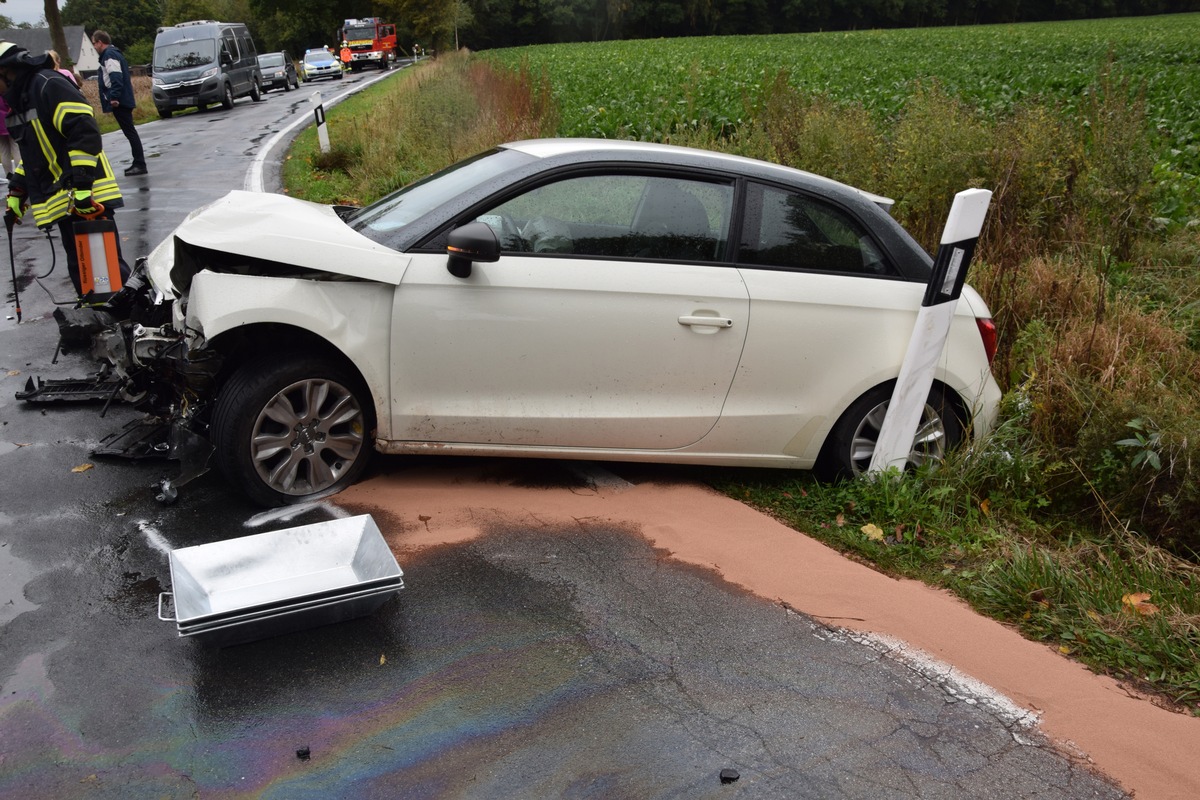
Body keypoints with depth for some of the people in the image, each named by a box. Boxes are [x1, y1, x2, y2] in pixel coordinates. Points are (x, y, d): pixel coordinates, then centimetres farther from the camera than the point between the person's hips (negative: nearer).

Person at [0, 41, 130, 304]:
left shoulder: (48, 85, -9)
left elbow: (84, 130, -20)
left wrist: (81, 183, -24)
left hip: (87, 199, -10)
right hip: (64, 203, 10)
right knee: (80, 269, 10)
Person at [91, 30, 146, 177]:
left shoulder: (109, 55, -11)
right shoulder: (112, 53, 20)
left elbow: (116, 77, -23)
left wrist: (114, 97, -28)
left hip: (119, 101, -10)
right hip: (123, 100, 10)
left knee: (130, 132, -11)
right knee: (130, 132, 11)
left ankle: (140, 165, -12)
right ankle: (138, 163, 15)